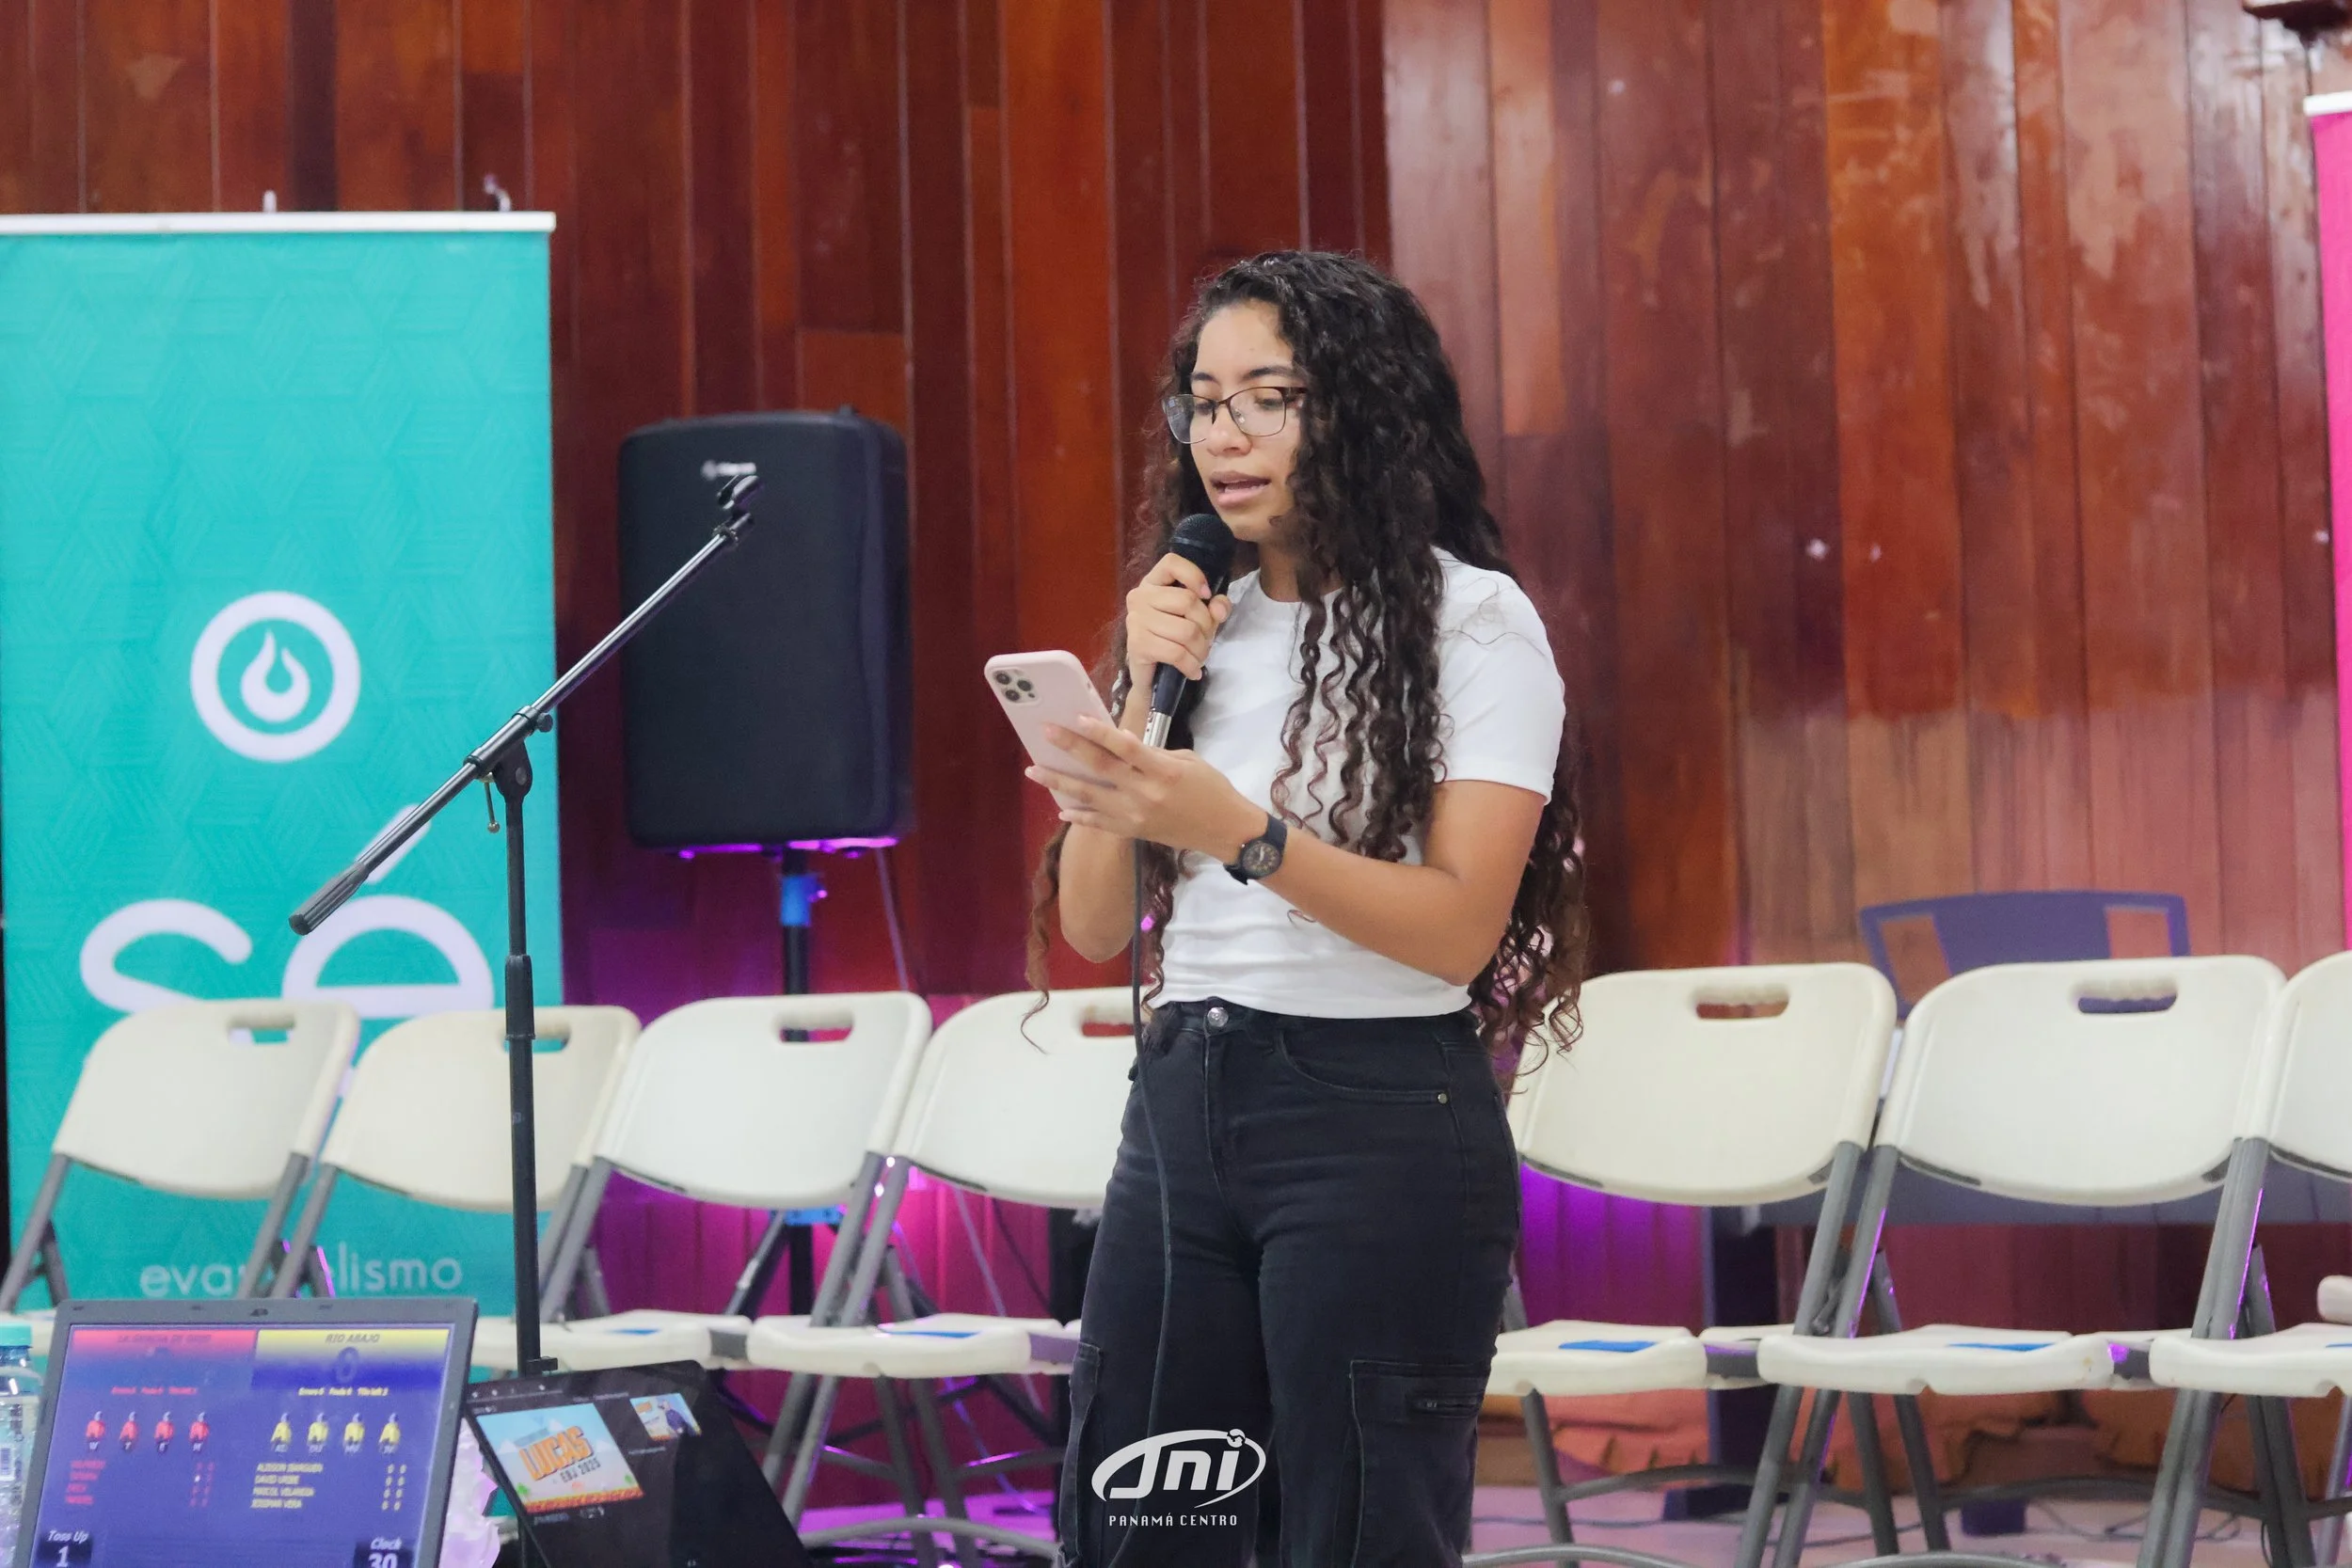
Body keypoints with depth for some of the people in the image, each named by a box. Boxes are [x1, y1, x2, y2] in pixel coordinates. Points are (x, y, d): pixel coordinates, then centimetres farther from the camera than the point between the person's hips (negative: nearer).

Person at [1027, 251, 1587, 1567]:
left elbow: (1461, 927, -14)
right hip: (1180, 1106, 6)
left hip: (1384, 1122, -5)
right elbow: (1094, 926, 9)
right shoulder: (1199, 619, 13)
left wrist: (1243, 833, -26)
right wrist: (1149, 692, -2)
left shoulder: (1472, 620, -4)